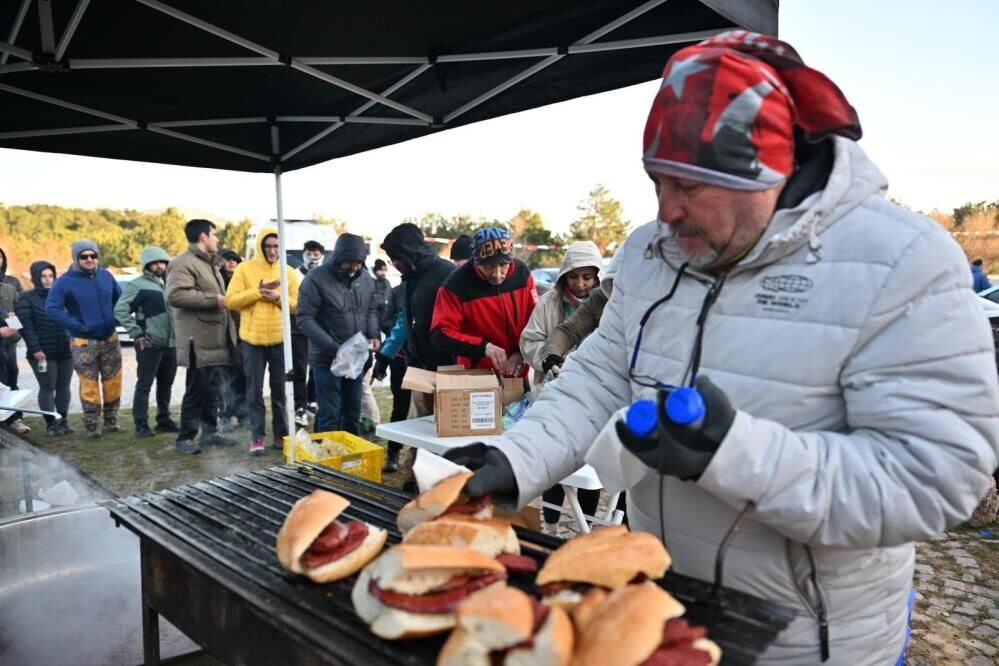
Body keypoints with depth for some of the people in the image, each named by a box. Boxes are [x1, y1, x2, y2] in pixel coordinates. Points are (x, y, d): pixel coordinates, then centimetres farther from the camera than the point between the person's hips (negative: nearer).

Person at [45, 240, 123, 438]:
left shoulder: (106, 276, 3)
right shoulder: (65, 281, -10)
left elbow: (120, 299, 17)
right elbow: (51, 309, -15)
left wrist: (115, 319, 5)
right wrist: (76, 325, -19)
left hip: (110, 339, 4)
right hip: (84, 343, -4)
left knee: (113, 382, 9)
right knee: (89, 386, 0)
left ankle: (111, 420, 23)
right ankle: (91, 425, 11)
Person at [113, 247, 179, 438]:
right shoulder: (137, 285, -5)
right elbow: (120, 310, -10)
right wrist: (136, 332, -14)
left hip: (170, 344, 6)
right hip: (149, 344, -6)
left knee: (166, 385, 13)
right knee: (144, 385, -2)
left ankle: (164, 420, 23)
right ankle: (141, 424, 3)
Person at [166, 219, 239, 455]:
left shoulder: (210, 264, 22)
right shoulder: (184, 263, -10)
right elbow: (175, 295, -24)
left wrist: (224, 300, 19)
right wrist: (214, 299, -20)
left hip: (217, 340, 9)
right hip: (199, 341, -9)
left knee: (213, 389, 14)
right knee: (197, 390, -4)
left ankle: (210, 432, 24)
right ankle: (185, 437, 5)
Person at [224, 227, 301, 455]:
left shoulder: (289, 272, 5)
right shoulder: (244, 269, 0)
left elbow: (298, 305, 3)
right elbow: (231, 300, -7)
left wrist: (279, 297, -14)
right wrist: (257, 292, -16)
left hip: (280, 339, 2)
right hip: (252, 339, -1)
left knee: (280, 389, 9)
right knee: (254, 390, 3)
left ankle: (281, 435, 19)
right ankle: (257, 437, 11)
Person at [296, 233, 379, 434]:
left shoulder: (366, 278, 5)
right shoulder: (316, 279, -12)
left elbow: (372, 310, 15)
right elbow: (305, 319, -14)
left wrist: (374, 335, -4)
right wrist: (332, 347, -20)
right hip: (327, 359, -5)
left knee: (353, 413, 15)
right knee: (330, 414, 1)